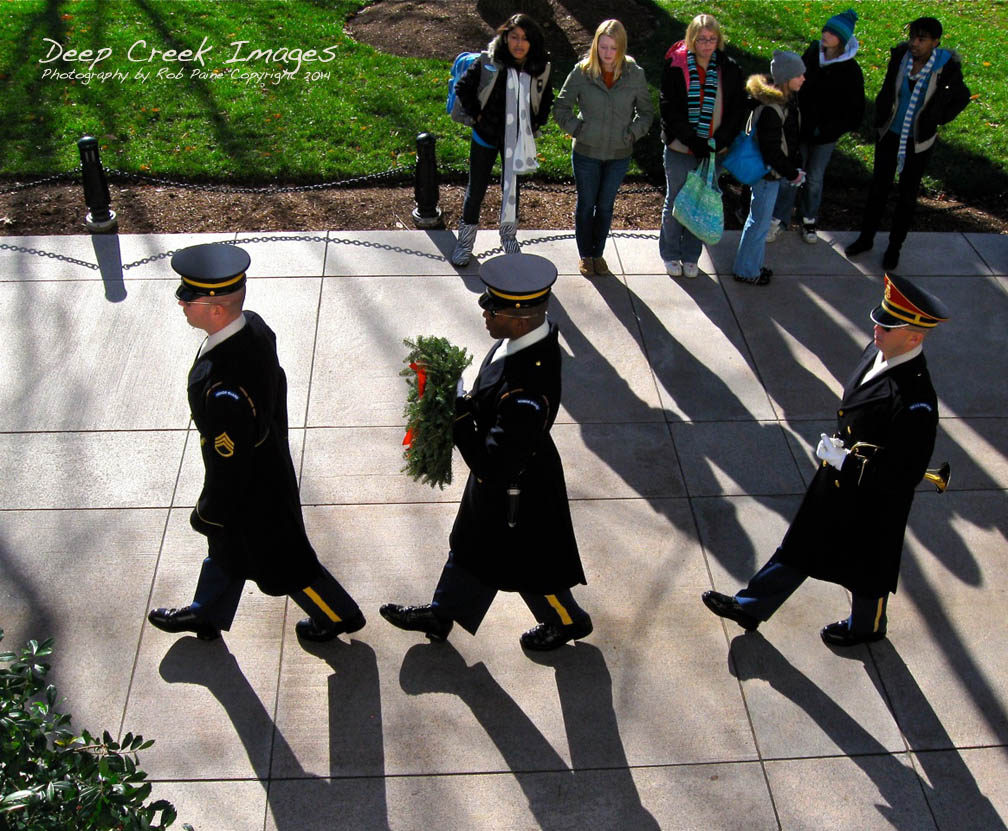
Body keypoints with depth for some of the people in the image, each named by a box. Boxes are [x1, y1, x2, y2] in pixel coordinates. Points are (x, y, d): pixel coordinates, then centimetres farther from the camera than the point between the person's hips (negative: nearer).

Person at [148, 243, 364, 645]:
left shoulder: (224, 387, -42)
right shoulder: (255, 327, -16)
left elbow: (228, 461, -30)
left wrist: (208, 512, -12)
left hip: (252, 491, -9)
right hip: (269, 459, 9)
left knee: (277, 560, 18)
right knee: (225, 545, 30)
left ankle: (339, 614, 42)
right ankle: (206, 615, 55)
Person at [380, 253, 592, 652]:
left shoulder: (527, 394, -43)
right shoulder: (535, 333, -15)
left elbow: (494, 468, -37)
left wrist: (458, 414, -33)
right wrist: (466, 405, -5)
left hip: (515, 489, -9)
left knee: (526, 560, 20)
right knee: (470, 543, 28)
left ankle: (567, 621, 49)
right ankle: (440, 615, 53)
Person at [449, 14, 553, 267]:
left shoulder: (540, 69, -7)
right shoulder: (488, 63, -15)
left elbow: (546, 99, 12)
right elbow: (462, 88, -4)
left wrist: (536, 124, 5)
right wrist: (476, 115, -6)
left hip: (518, 140, 2)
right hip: (486, 136, -2)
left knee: (512, 187, 17)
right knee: (476, 189, 8)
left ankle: (509, 236, 36)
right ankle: (466, 238, 24)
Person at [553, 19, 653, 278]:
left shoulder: (634, 74, -8)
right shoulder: (582, 72, -12)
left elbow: (646, 111, 6)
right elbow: (560, 107, -1)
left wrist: (633, 133, -6)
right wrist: (577, 129, -10)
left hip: (619, 155, 1)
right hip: (586, 152, -1)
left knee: (605, 206, 15)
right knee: (586, 205, 12)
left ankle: (598, 254, 33)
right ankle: (585, 255, 30)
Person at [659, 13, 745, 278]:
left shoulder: (729, 70, -2)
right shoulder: (675, 68, -9)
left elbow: (737, 110, -1)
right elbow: (669, 110, -13)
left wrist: (718, 142, -14)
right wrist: (694, 141, -19)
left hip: (713, 151, 2)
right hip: (680, 150, -2)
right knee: (675, 203, 12)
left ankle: (691, 256, 28)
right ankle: (671, 255, 29)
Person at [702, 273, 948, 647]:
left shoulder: (915, 402, -36)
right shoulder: (878, 351, -10)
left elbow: (905, 475, -30)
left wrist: (846, 462, -27)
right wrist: (841, 450, 13)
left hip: (873, 503, -7)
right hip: (838, 480, 8)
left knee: (866, 567, 20)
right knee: (800, 546, 21)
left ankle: (866, 627, 50)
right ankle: (750, 606, 36)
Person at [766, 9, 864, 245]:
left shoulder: (850, 70, -16)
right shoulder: (813, 52, -6)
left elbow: (854, 108, -10)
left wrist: (830, 128, -15)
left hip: (825, 135, -2)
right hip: (799, 127, 2)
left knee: (814, 179, 13)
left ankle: (808, 220, 33)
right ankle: (779, 220, 18)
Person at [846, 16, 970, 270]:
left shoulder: (945, 67, -18)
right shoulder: (900, 56, -12)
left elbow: (961, 97, 0)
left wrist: (935, 121, -3)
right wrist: (880, 120, 6)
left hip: (919, 142, -2)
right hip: (890, 135, 2)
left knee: (908, 195, 11)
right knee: (878, 187, 14)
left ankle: (894, 247, 26)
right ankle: (866, 238, 31)